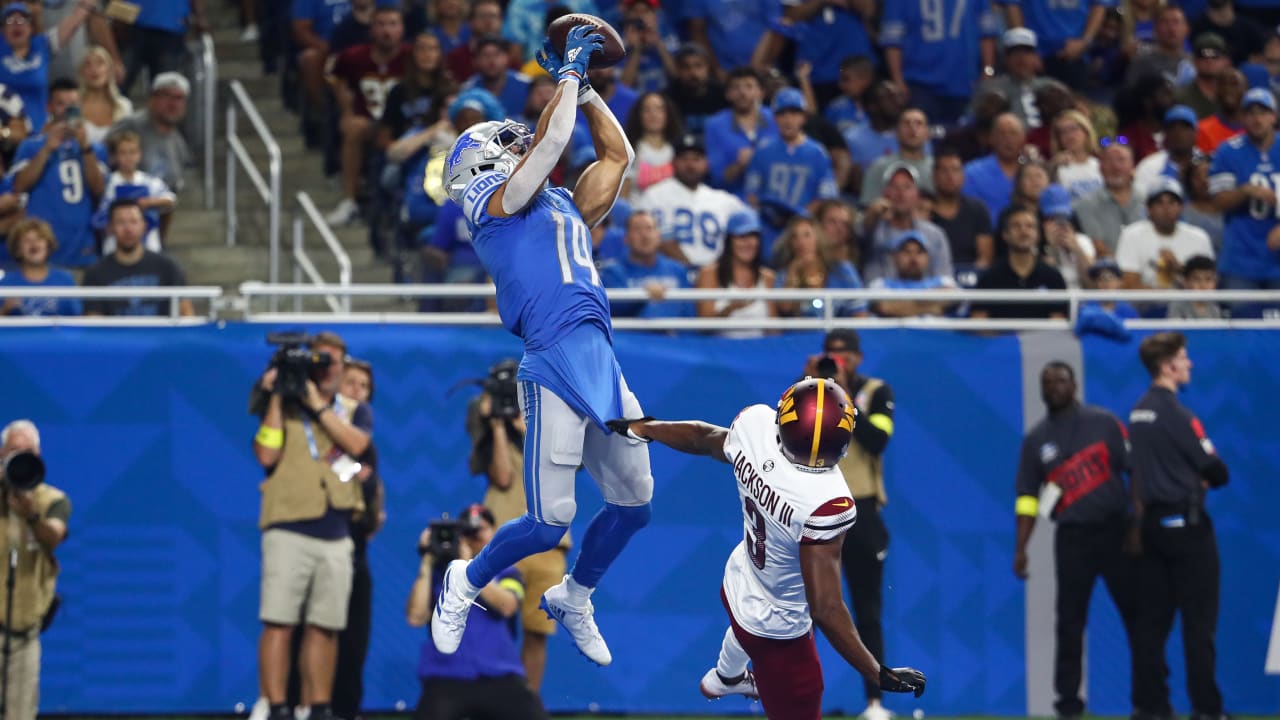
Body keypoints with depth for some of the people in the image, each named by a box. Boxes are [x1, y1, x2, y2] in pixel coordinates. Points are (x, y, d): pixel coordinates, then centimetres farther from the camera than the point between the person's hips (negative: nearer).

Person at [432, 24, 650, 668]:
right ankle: (466, 584, 17)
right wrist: (569, 74, 6)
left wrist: (583, 85, 28)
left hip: (603, 366, 8)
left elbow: (617, 155, 30)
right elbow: (552, 139, -7)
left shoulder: (567, 209, 25)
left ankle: (573, 598, 34)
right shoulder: (497, 202, 3)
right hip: (554, 365, -8)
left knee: (633, 503, 11)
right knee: (550, 521, -9)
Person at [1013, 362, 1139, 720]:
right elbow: (1028, 498, 9)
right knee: (1070, 621, 1)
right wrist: (1021, 548, 2)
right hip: (1072, 538, 2)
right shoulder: (1036, 440, 9)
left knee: (1137, 612, 0)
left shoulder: (1104, 423, 3)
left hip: (1115, 530, -2)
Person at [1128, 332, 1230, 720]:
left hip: (1151, 522, 8)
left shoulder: (1138, 413, 10)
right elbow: (1215, 469, -13)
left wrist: (1194, 478, 7)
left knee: (1152, 619, 8)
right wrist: (1211, 479, 9)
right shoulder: (1175, 413, -16)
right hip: (1185, 521, -8)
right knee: (1199, 620, -3)